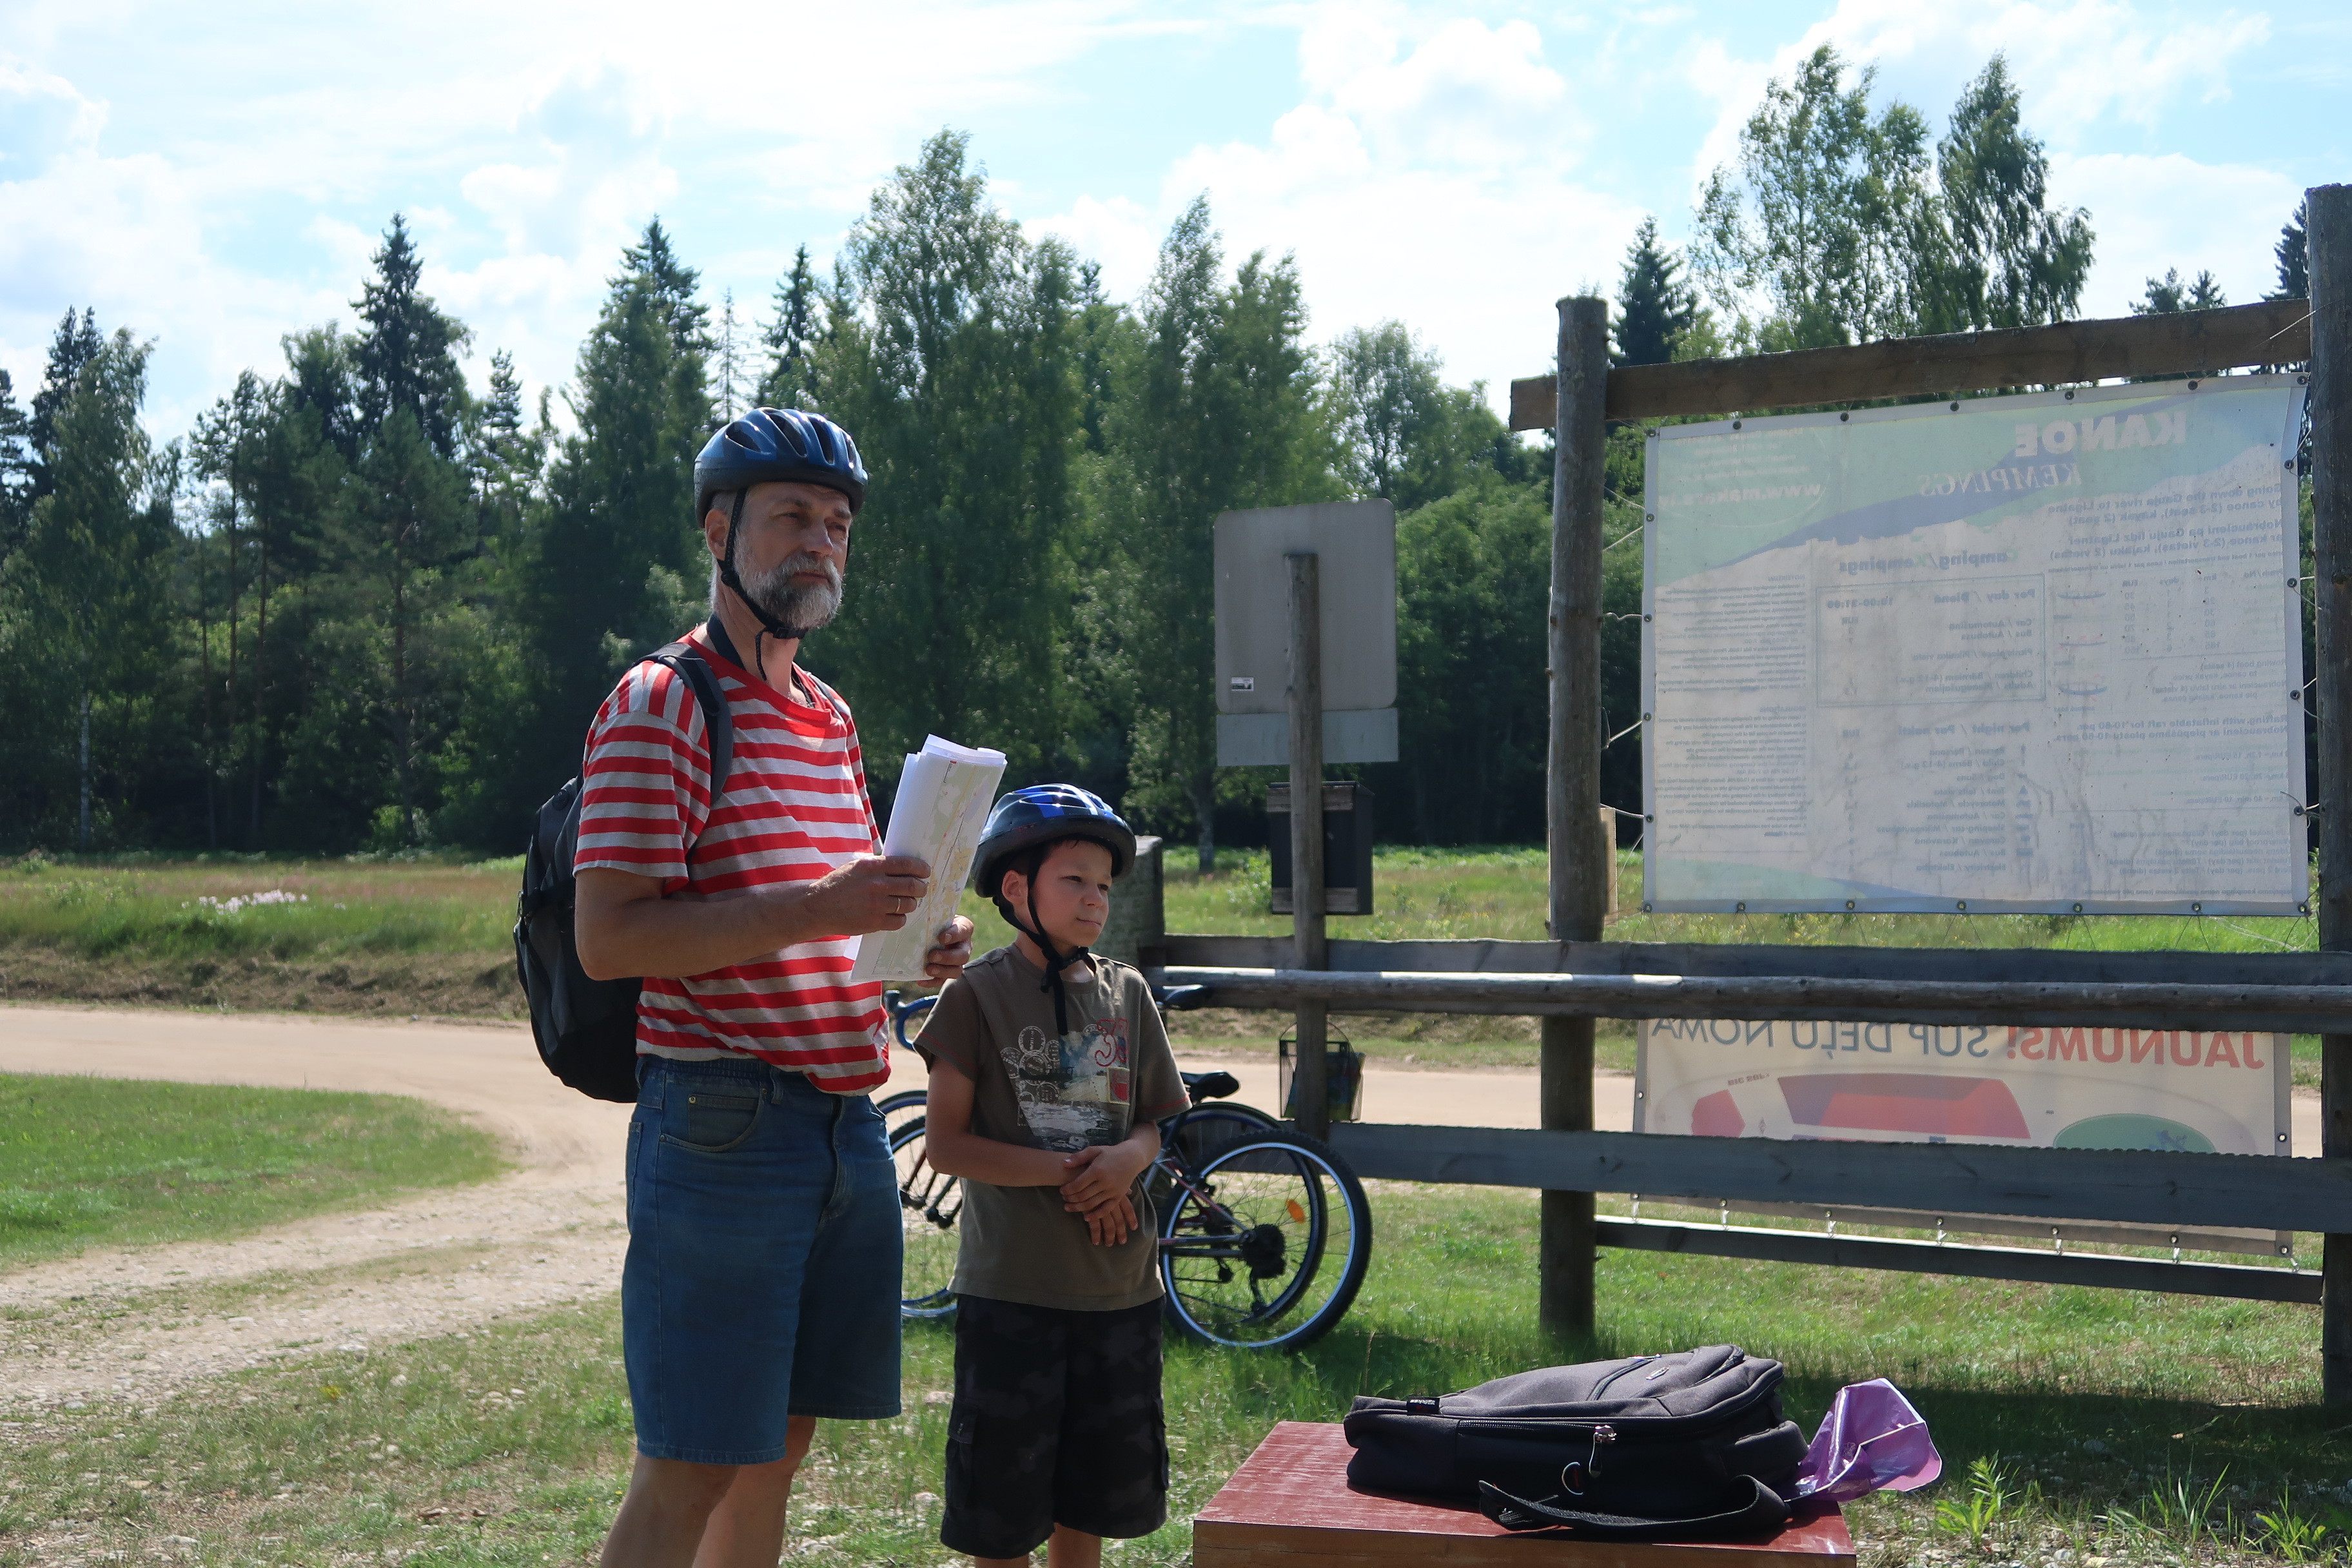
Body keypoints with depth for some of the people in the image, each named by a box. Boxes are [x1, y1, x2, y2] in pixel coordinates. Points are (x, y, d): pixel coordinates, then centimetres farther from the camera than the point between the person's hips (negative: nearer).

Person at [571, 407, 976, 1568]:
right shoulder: (660, 706, -8)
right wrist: (812, 910, -25)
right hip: (723, 1123, -8)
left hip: (849, 1121, 8)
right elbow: (607, 938, -17)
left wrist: (913, 946, 7)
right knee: (690, 1469, -6)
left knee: (778, 1444, 14)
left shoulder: (831, 717, 19)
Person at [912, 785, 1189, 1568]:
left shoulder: (1126, 993, 8)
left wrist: (1128, 1159, -10)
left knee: (1087, 1499, 14)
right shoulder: (979, 993, -6)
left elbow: (1155, 1120, 13)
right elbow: (945, 1142, -8)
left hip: (1118, 1278, 4)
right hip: (1011, 1285, -4)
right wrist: (1065, 1173, -16)